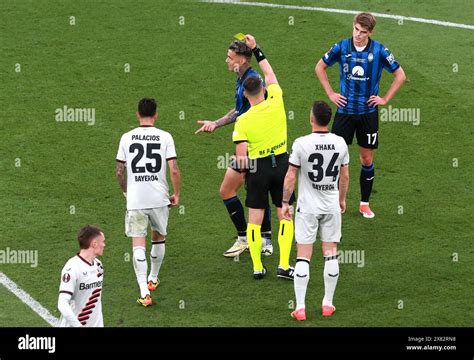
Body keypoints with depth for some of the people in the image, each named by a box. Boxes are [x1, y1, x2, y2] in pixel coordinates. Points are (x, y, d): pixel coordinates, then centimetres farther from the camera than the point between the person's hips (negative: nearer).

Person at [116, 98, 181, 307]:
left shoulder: (127, 137, 1)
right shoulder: (165, 137, -3)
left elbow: (119, 171, 3)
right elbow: (174, 170, -8)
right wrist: (176, 194, 6)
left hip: (135, 200, 0)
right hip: (159, 198, 1)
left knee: (138, 245, -2)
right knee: (159, 238, 24)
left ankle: (144, 293, -13)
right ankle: (153, 279, 39)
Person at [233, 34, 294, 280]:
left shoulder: (242, 121, -14)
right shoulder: (276, 103, -9)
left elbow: (240, 156, -16)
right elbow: (270, 75, 9)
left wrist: (243, 166, 7)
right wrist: (256, 49, 17)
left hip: (257, 168, -2)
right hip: (281, 163, 2)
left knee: (255, 220, 7)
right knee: (285, 216, 8)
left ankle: (257, 267, 9)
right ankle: (284, 266, 3)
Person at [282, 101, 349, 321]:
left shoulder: (301, 143, -15)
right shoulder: (340, 143, -4)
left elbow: (290, 176, -10)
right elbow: (345, 176, 7)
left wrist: (285, 203, 1)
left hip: (308, 207, -3)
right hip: (332, 206, 3)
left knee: (303, 257, 1)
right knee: (331, 255, 10)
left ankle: (300, 308, 0)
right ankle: (328, 304, 16)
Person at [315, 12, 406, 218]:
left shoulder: (379, 51, -8)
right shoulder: (341, 48, -5)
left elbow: (400, 75, 3)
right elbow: (320, 67, 10)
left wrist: (385, 99, -2)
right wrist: (330, 94, 4)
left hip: (368, 111, 0)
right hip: (345, 110, 0)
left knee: (367, 159, 7)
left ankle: (365, 204, 19)